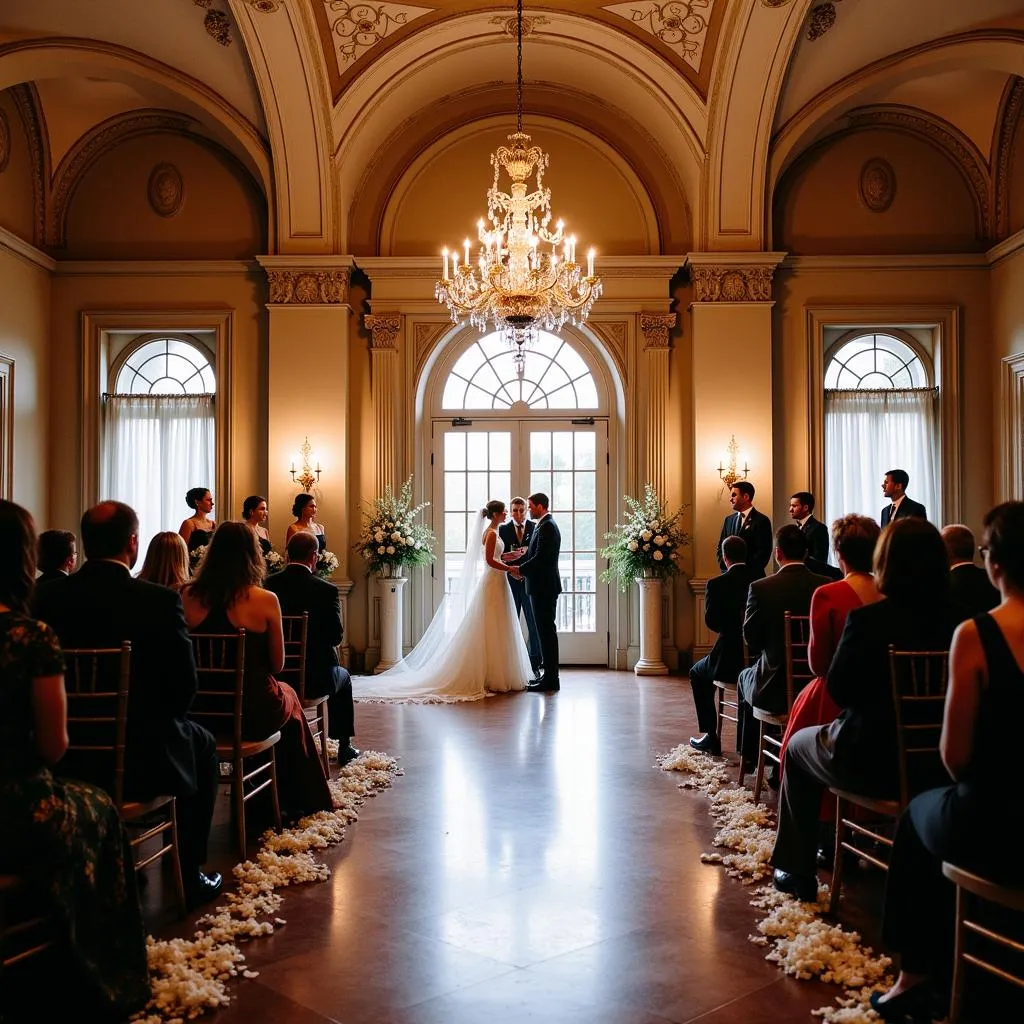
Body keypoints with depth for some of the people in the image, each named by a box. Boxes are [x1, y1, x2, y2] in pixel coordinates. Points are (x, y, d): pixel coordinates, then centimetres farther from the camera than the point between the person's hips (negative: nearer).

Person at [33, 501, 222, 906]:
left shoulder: (47, 597, -6)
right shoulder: (160, 600, -18)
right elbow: (184, 686, -14)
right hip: (141, 759, -4)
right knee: (201, 743, 26)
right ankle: (188, 876, 28)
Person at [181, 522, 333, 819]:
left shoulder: (189, 597, -7)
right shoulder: (266, 600, -15)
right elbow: (277, 664, -5)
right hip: (253, 713, -3)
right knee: (288, 696, 31)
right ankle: (296, 800, 46)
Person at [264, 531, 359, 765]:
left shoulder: (267, 585, -7)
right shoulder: (326, 590, -16)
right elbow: (336, 636, -12)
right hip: (315, 679, -3)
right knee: (343, 677, 30)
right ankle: (344, 747, 34)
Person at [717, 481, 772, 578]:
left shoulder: (761, 520, -6)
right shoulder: (729, 520, 13)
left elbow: (764, 552, -11)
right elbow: (721, 547, 15)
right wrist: (724, 566, -1)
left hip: (752, 577, -5)